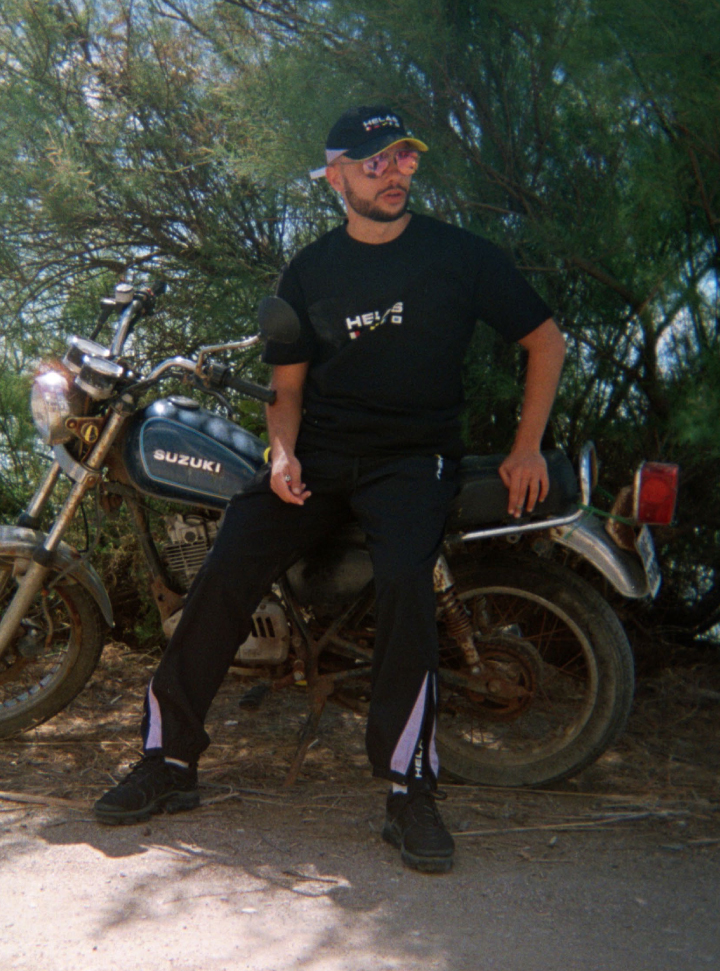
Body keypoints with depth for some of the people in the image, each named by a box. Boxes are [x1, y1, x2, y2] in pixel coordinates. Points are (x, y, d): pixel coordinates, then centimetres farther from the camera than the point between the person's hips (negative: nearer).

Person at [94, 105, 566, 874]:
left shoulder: (459, 254, 3)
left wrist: (526, 447, 1)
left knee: (404, 581, -32)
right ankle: (169, 761, -1)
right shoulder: (308, 272, 10)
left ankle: (410, 790, -20)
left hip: (413, 455, -2)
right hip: (319, 449, 3)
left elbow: (545, 339, 9)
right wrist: (283, 452, -8)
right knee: (225, 574, -16)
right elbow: (288, 384, 13)